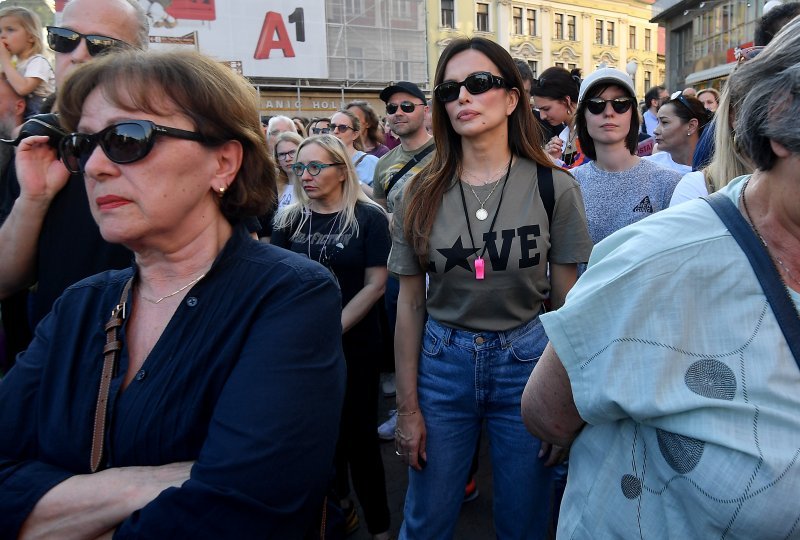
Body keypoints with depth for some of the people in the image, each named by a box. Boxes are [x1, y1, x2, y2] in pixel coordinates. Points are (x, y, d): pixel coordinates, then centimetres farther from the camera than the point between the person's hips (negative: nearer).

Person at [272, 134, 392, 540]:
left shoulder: (368, 217, -7)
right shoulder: (289, 220, 4)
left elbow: (375, 284, -11)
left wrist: (333, 330, -15)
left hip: (355, 344, -3)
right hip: (302, 347, 4)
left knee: (358, 433, 5)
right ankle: (338, 503, 38)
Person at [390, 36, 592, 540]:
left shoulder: (553, 187, -6)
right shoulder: (422, 194, -3)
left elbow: (568, 303, -2)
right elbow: (410, 305, 0)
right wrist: (407, 408, 1)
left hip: (526, 360, -1)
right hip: (442, 363, 2)